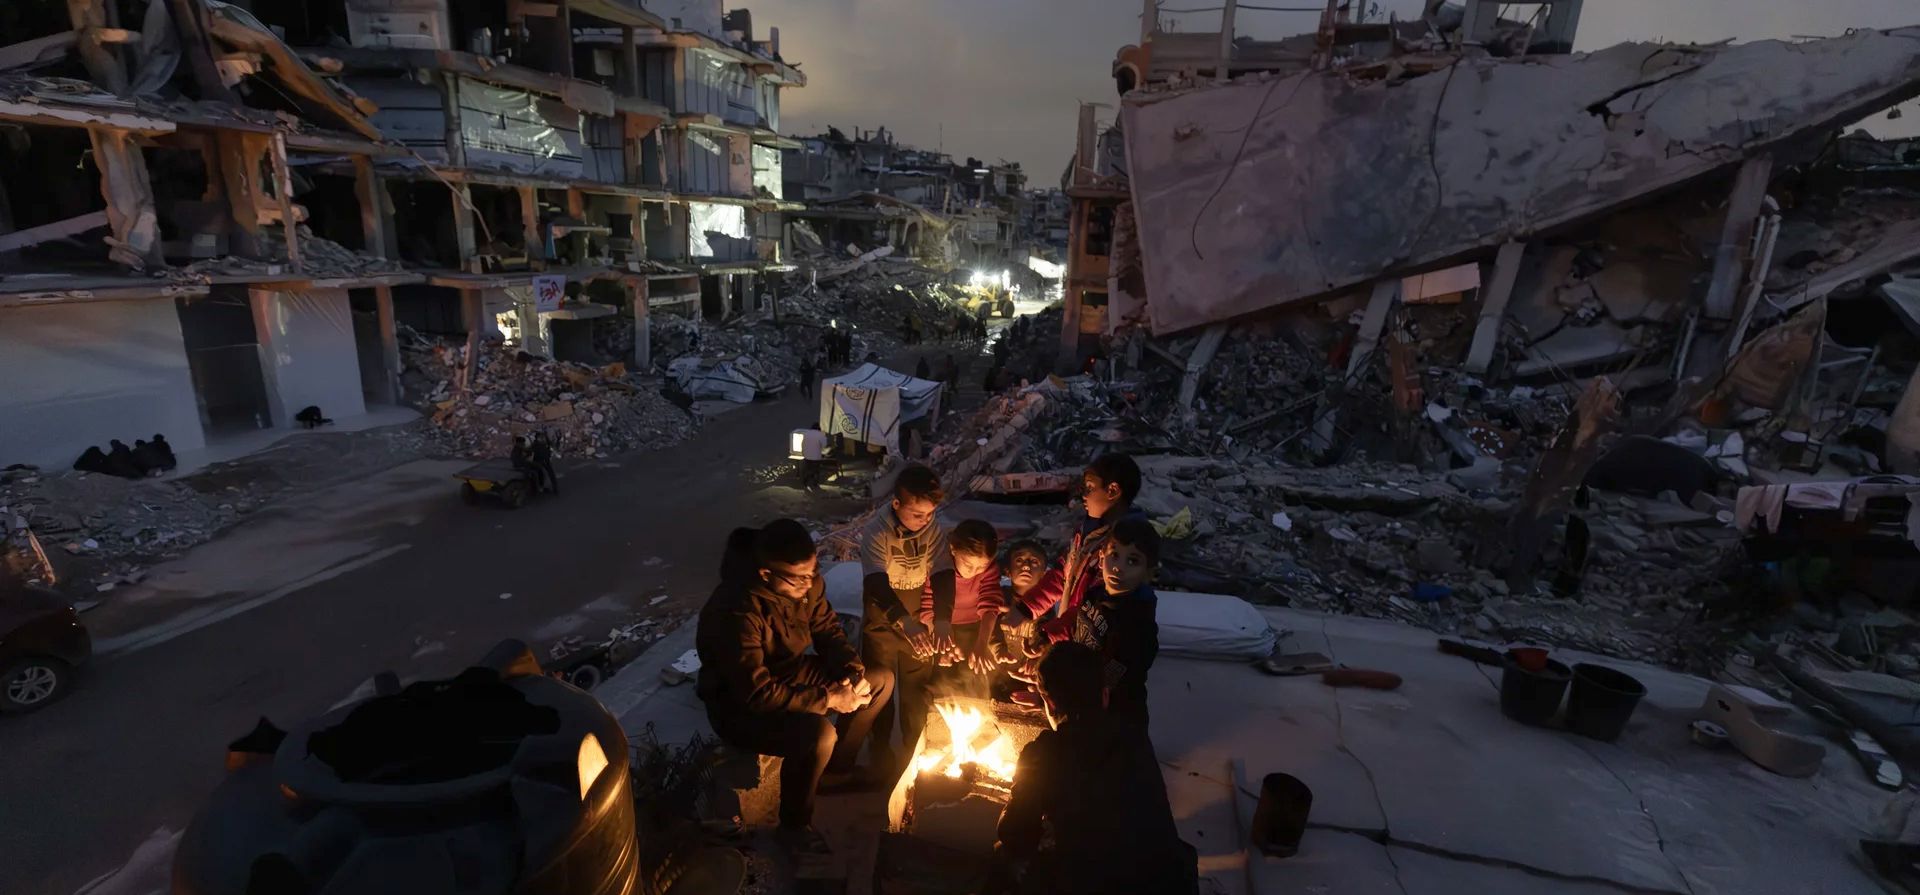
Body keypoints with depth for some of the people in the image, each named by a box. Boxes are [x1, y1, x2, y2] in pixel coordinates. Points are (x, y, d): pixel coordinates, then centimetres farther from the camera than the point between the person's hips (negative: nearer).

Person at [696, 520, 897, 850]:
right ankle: (795, 825, -3)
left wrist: (854, 672, -15)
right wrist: (828, 699, -27)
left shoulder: (806, 582, -14)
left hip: (790, 674, 8)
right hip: (739, 703, -7)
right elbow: (757, 693, -33)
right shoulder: (736, 612, -35)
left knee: (882, 680, 1)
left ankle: (838, 767, 20)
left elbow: (827, 629, 1)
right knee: (818, 734, -33)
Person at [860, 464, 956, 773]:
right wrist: (905, 623, -51)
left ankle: (915, 752, 33)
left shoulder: (935, 531, -12)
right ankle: (882, 754, 30)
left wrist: (943, 619, -38)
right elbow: (877, 585, -35)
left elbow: (943, 576, -20)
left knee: (919, 692, 12)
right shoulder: (876, 532, -23)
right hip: (882, 624, -3)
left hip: (917, 622, 3)